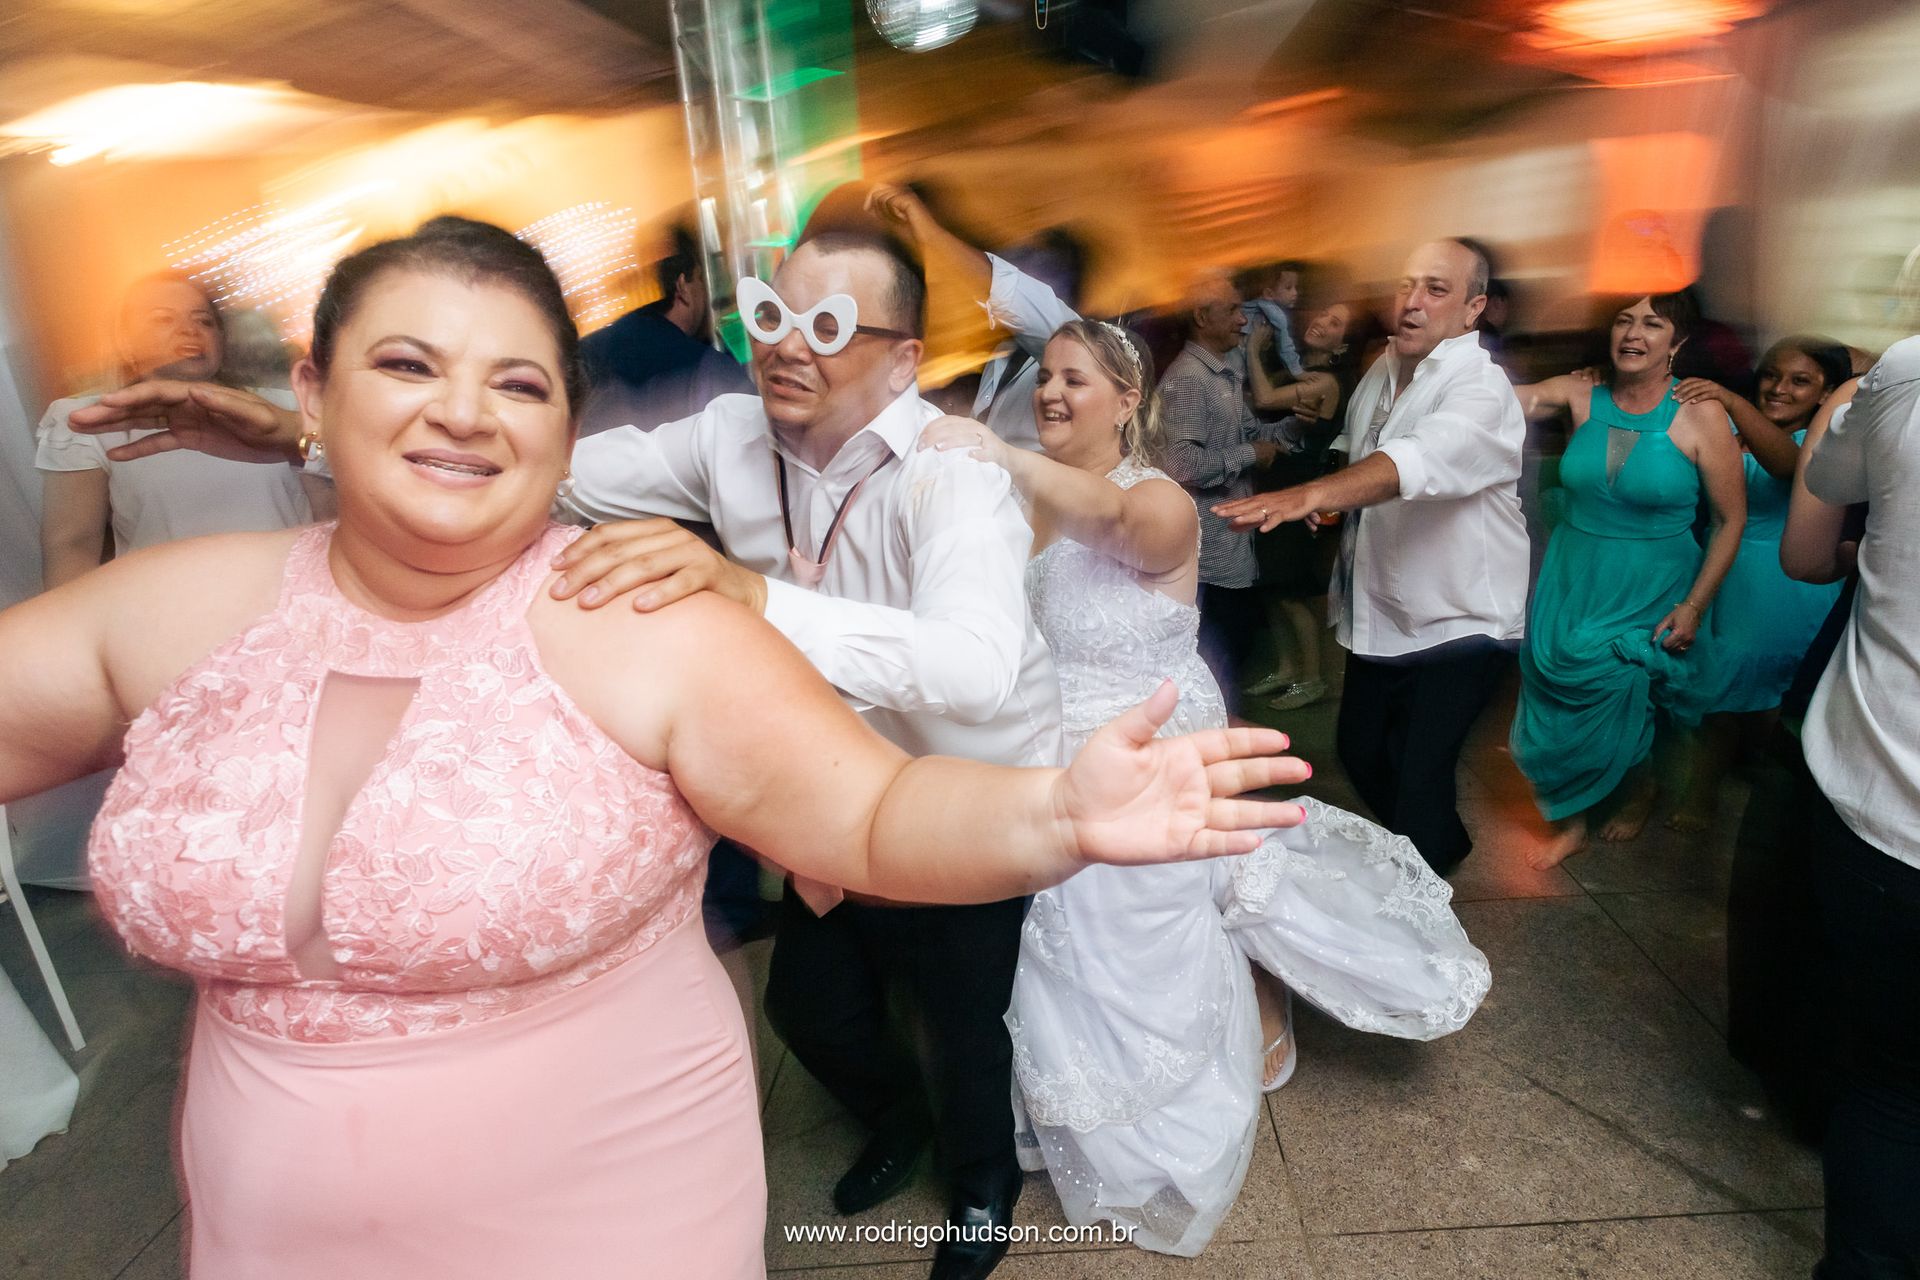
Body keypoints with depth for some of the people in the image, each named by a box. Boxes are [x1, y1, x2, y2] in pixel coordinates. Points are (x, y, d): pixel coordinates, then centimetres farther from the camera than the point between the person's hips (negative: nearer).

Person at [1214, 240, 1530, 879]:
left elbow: (1419, 459, -41)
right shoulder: (1382, 370, 5)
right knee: (1360, 751, 19)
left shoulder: (1479, 388, -20)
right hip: (1380, 612, 8)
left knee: (1418, 779, -10)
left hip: (1458, 623, -8)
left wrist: (1309, 494, -57)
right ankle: (1443, 848, 45)